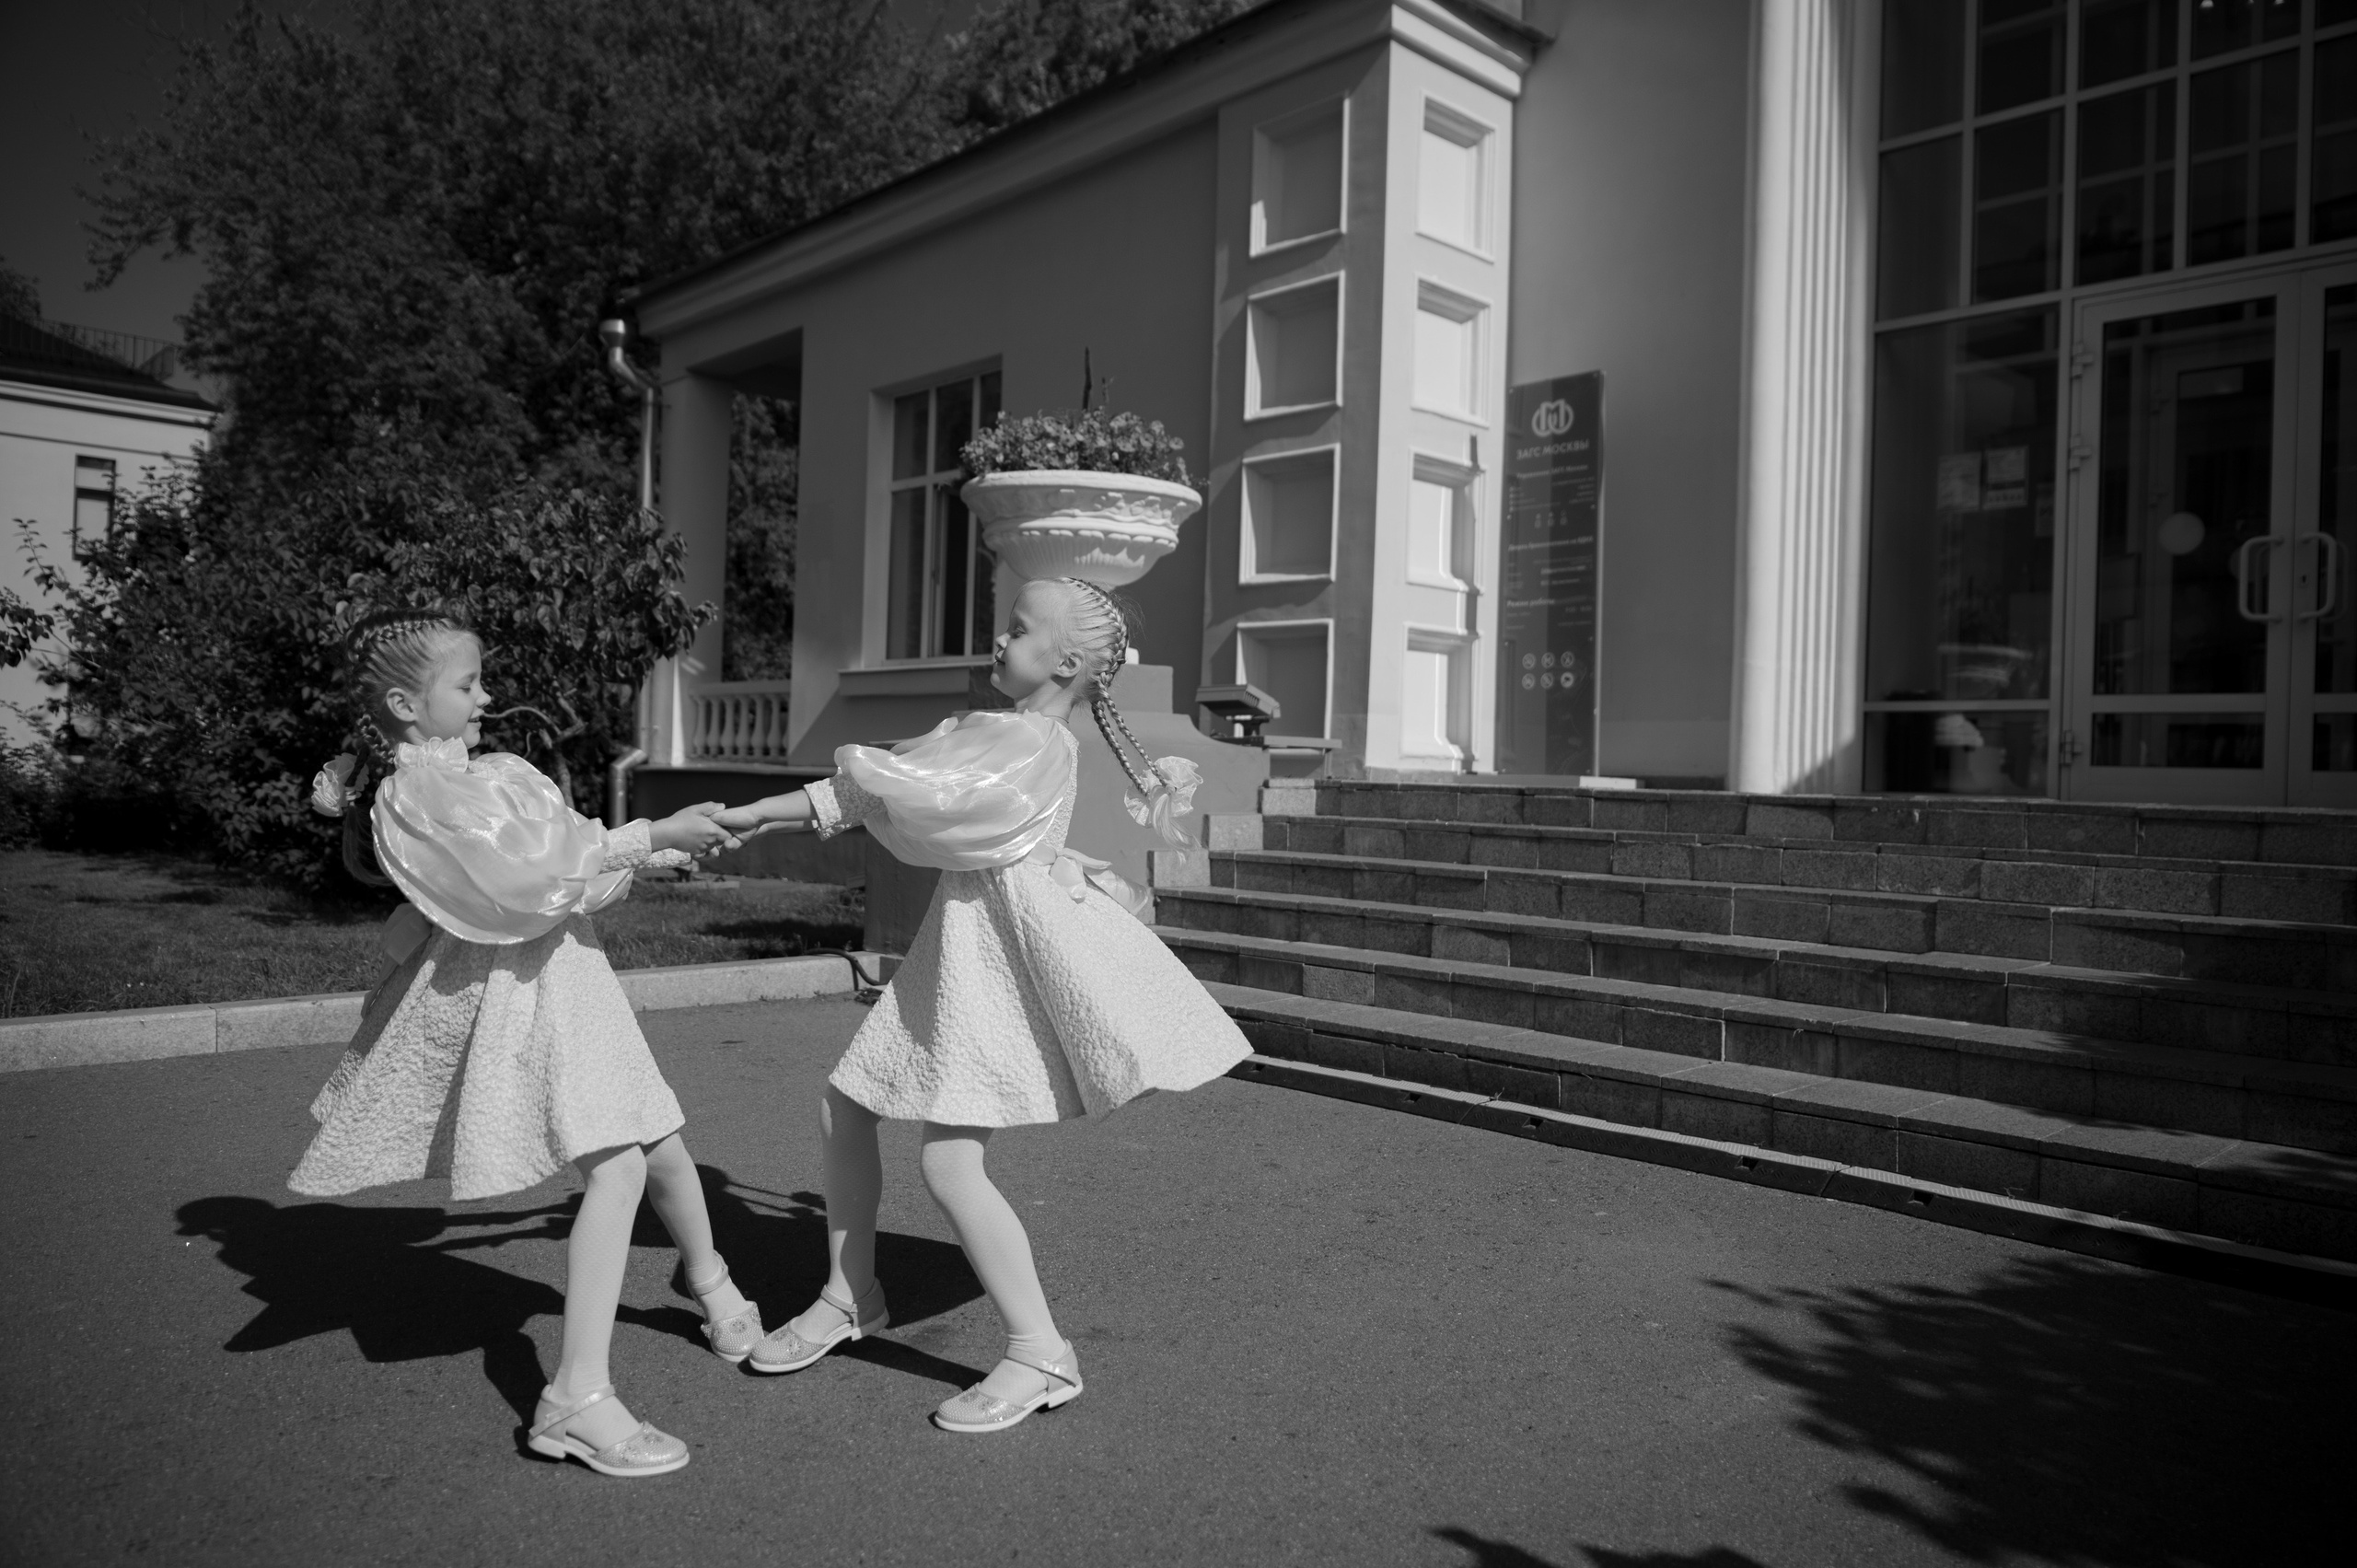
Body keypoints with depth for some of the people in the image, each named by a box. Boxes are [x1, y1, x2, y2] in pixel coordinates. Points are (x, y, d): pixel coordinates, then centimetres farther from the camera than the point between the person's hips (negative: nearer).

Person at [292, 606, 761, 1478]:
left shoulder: (500, 774, 13)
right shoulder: (414, 797, -13)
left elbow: (576, 862, 17)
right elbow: (532, 878, -22)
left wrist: (666, 849, 6)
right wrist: (651, 838, -19)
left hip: (570, 978, 8)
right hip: (513, 993, -8)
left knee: (662, 1148, 14)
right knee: (616, 1170, -17)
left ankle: (708, 1277, 40)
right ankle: (577, 1399, -12)